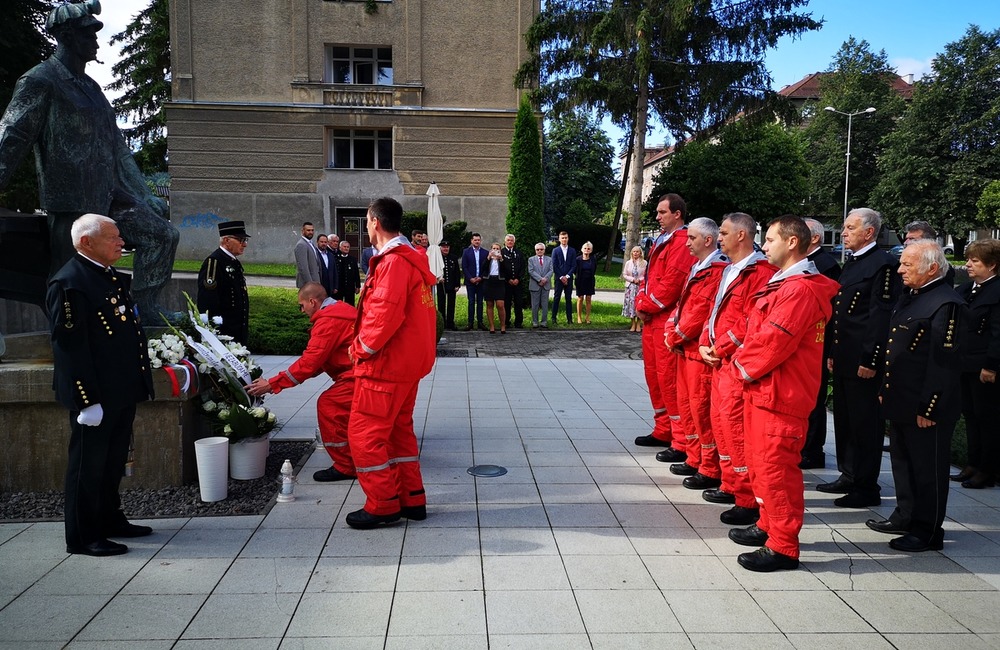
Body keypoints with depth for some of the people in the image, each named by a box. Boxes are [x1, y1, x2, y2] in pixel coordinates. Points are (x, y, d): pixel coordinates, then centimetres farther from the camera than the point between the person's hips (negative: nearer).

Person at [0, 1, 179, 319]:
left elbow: (116, 147, 21)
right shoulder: (40, 81, -7)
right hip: (72, 204, -8)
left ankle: (146, 305, 7)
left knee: (163, 234, 2)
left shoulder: (90, 87, 19)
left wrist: (144, 197, 19)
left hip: (110, 197, 8)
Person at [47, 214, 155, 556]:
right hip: (95, 395, -9)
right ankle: (82, 537, 16)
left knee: (114, 461, 20)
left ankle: (110, 519, 35)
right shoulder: (68, 283, -17)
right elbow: (69, 345, -21)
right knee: (88, 464, 4)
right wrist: (87, 399, -23)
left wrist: (140, 382, 18)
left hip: (122, 391, 9)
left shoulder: (112, 277, 13)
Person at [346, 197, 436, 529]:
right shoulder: (412, 259, 14)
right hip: (408, 362, 10)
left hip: (384, 364, -10)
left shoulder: (393, 261, -17)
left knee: (364, 434, -1)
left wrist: (364, 347, -13)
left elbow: (385, 312, -27)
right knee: (399, 430, 17)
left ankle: (383, 506, 6)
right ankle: (412, 499, 23)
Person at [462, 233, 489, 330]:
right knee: (471, 302, -1)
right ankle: (470, 322, 2)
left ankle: (480, 322, 8)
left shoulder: (485, 253, 6)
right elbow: (464, 267, 0)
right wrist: (470, 278, -9)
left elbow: (487, 267, 5)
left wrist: (481, 277, -7)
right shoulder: (466, 252, 3)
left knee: (480, 302, 5)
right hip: (470, 281, -1)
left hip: (481, 281, 1)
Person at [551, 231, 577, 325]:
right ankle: (554, 318, 2)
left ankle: (569, 318, 7)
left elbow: (574, 265, 3)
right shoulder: (555, 250, 3)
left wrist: (567, 276, -8)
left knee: (569, 298, 4)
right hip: (558, 278, -2)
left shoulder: (572, 250, 8)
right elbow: (554, 265, -2)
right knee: (556, 298, -1)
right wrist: (561, 277, -8)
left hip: (568, 278, 2)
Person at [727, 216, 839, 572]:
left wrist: (743, 365, -8)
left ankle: (783, 547, 6)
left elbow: (773, 342, -23)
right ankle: (769, 525, 33)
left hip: (780, 394, -11)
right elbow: (759, 332, 18)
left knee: (775, 466, -4)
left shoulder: (800, 290, -19)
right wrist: (745, 361, 4)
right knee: (761, 462, 19)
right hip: (763, 389, 11)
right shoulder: (784, 283, 16)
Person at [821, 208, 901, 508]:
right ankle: (848, 476, 27)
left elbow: (882, 315, -17)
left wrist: (870, 360, -19)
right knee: (844, 419, 16)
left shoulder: (884, 264, -12)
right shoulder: (851, 263, 17)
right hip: (843, 359, 9)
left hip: (864, 361, -9)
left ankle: (866, 488, 9)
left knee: (865, 423, 0)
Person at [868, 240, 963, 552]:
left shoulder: (947, 304, -18)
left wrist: (928, 409, -20)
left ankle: (928, 532, 17)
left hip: (926, 409, -10)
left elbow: (944, 363, -21)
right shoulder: (910, 297, 13)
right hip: (900, 402, 10)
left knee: (928, 468, 4)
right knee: (902, 462, 19)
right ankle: (906, 517, 34)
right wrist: (885, 390, 18)